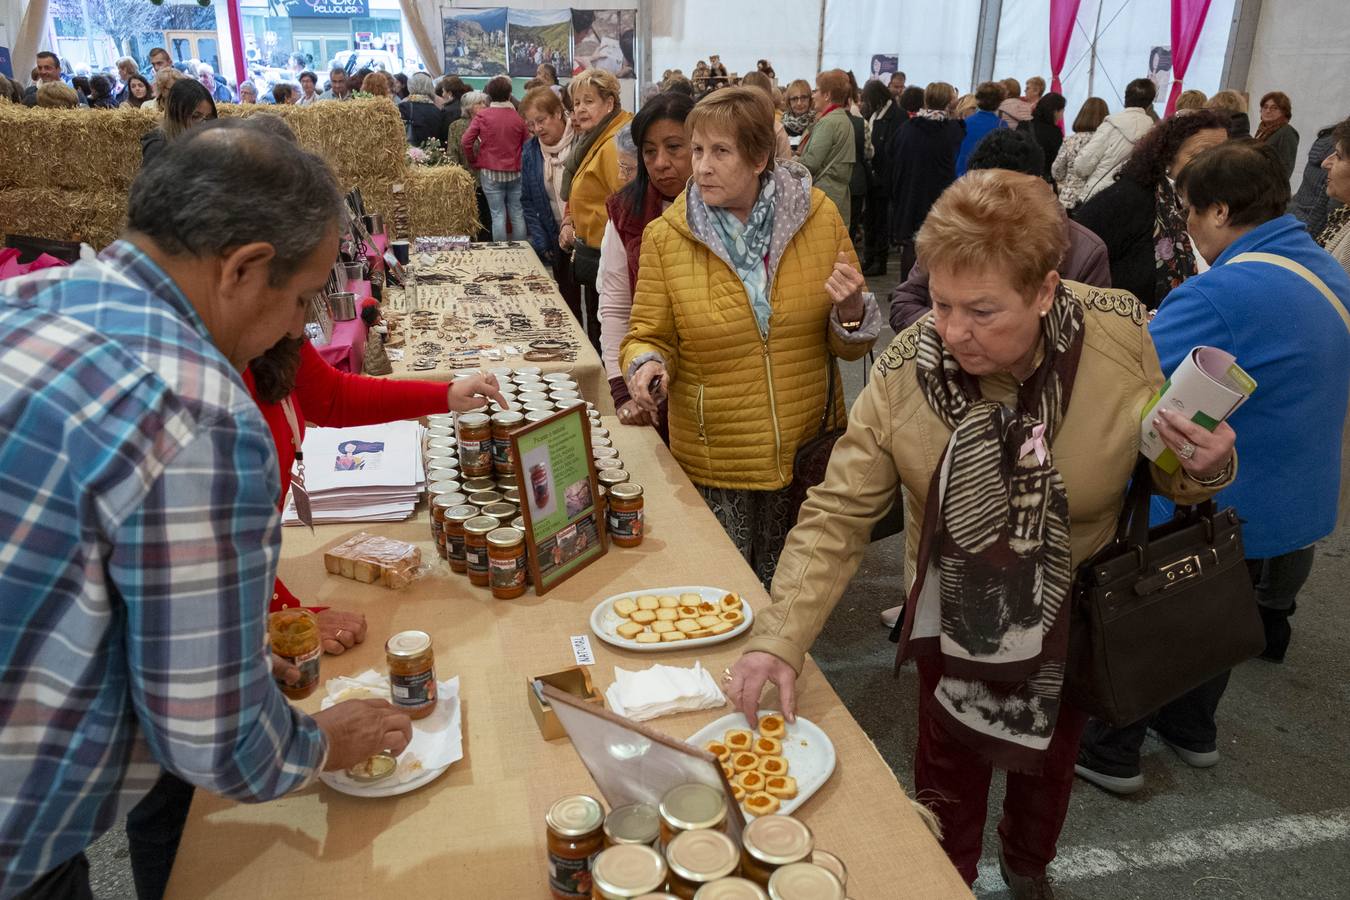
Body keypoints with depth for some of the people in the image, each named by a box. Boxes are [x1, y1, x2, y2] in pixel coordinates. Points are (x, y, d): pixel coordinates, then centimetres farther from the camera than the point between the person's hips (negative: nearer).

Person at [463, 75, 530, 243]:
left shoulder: (482, 116, -4)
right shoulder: (518, 118, -2)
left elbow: (465, 142, -7)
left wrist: (474, 161, 7)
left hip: (490, 173, -1)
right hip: (515, 173, 1)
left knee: (498, 215, 1)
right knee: (518, 215, 6)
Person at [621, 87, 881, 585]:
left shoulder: (819, 217, -4)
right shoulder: (665, 236, -6)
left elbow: (850, 346, 5)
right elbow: (649, 336, 2)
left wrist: (851, 313, -17)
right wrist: (647, 365, -19)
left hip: (807, 448, 1)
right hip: (712, 460, -1)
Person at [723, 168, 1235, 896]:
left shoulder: (1119, 334, -23)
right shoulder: (903, 373, -26)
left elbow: (1158, 463, -6)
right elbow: (838, 515, -24)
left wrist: (1202, 469, -30)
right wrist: (778, 640, -34)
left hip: (1079, 611, 2)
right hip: (957, 619, -1)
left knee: (1050, 759, 27)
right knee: (948, 783, 18)